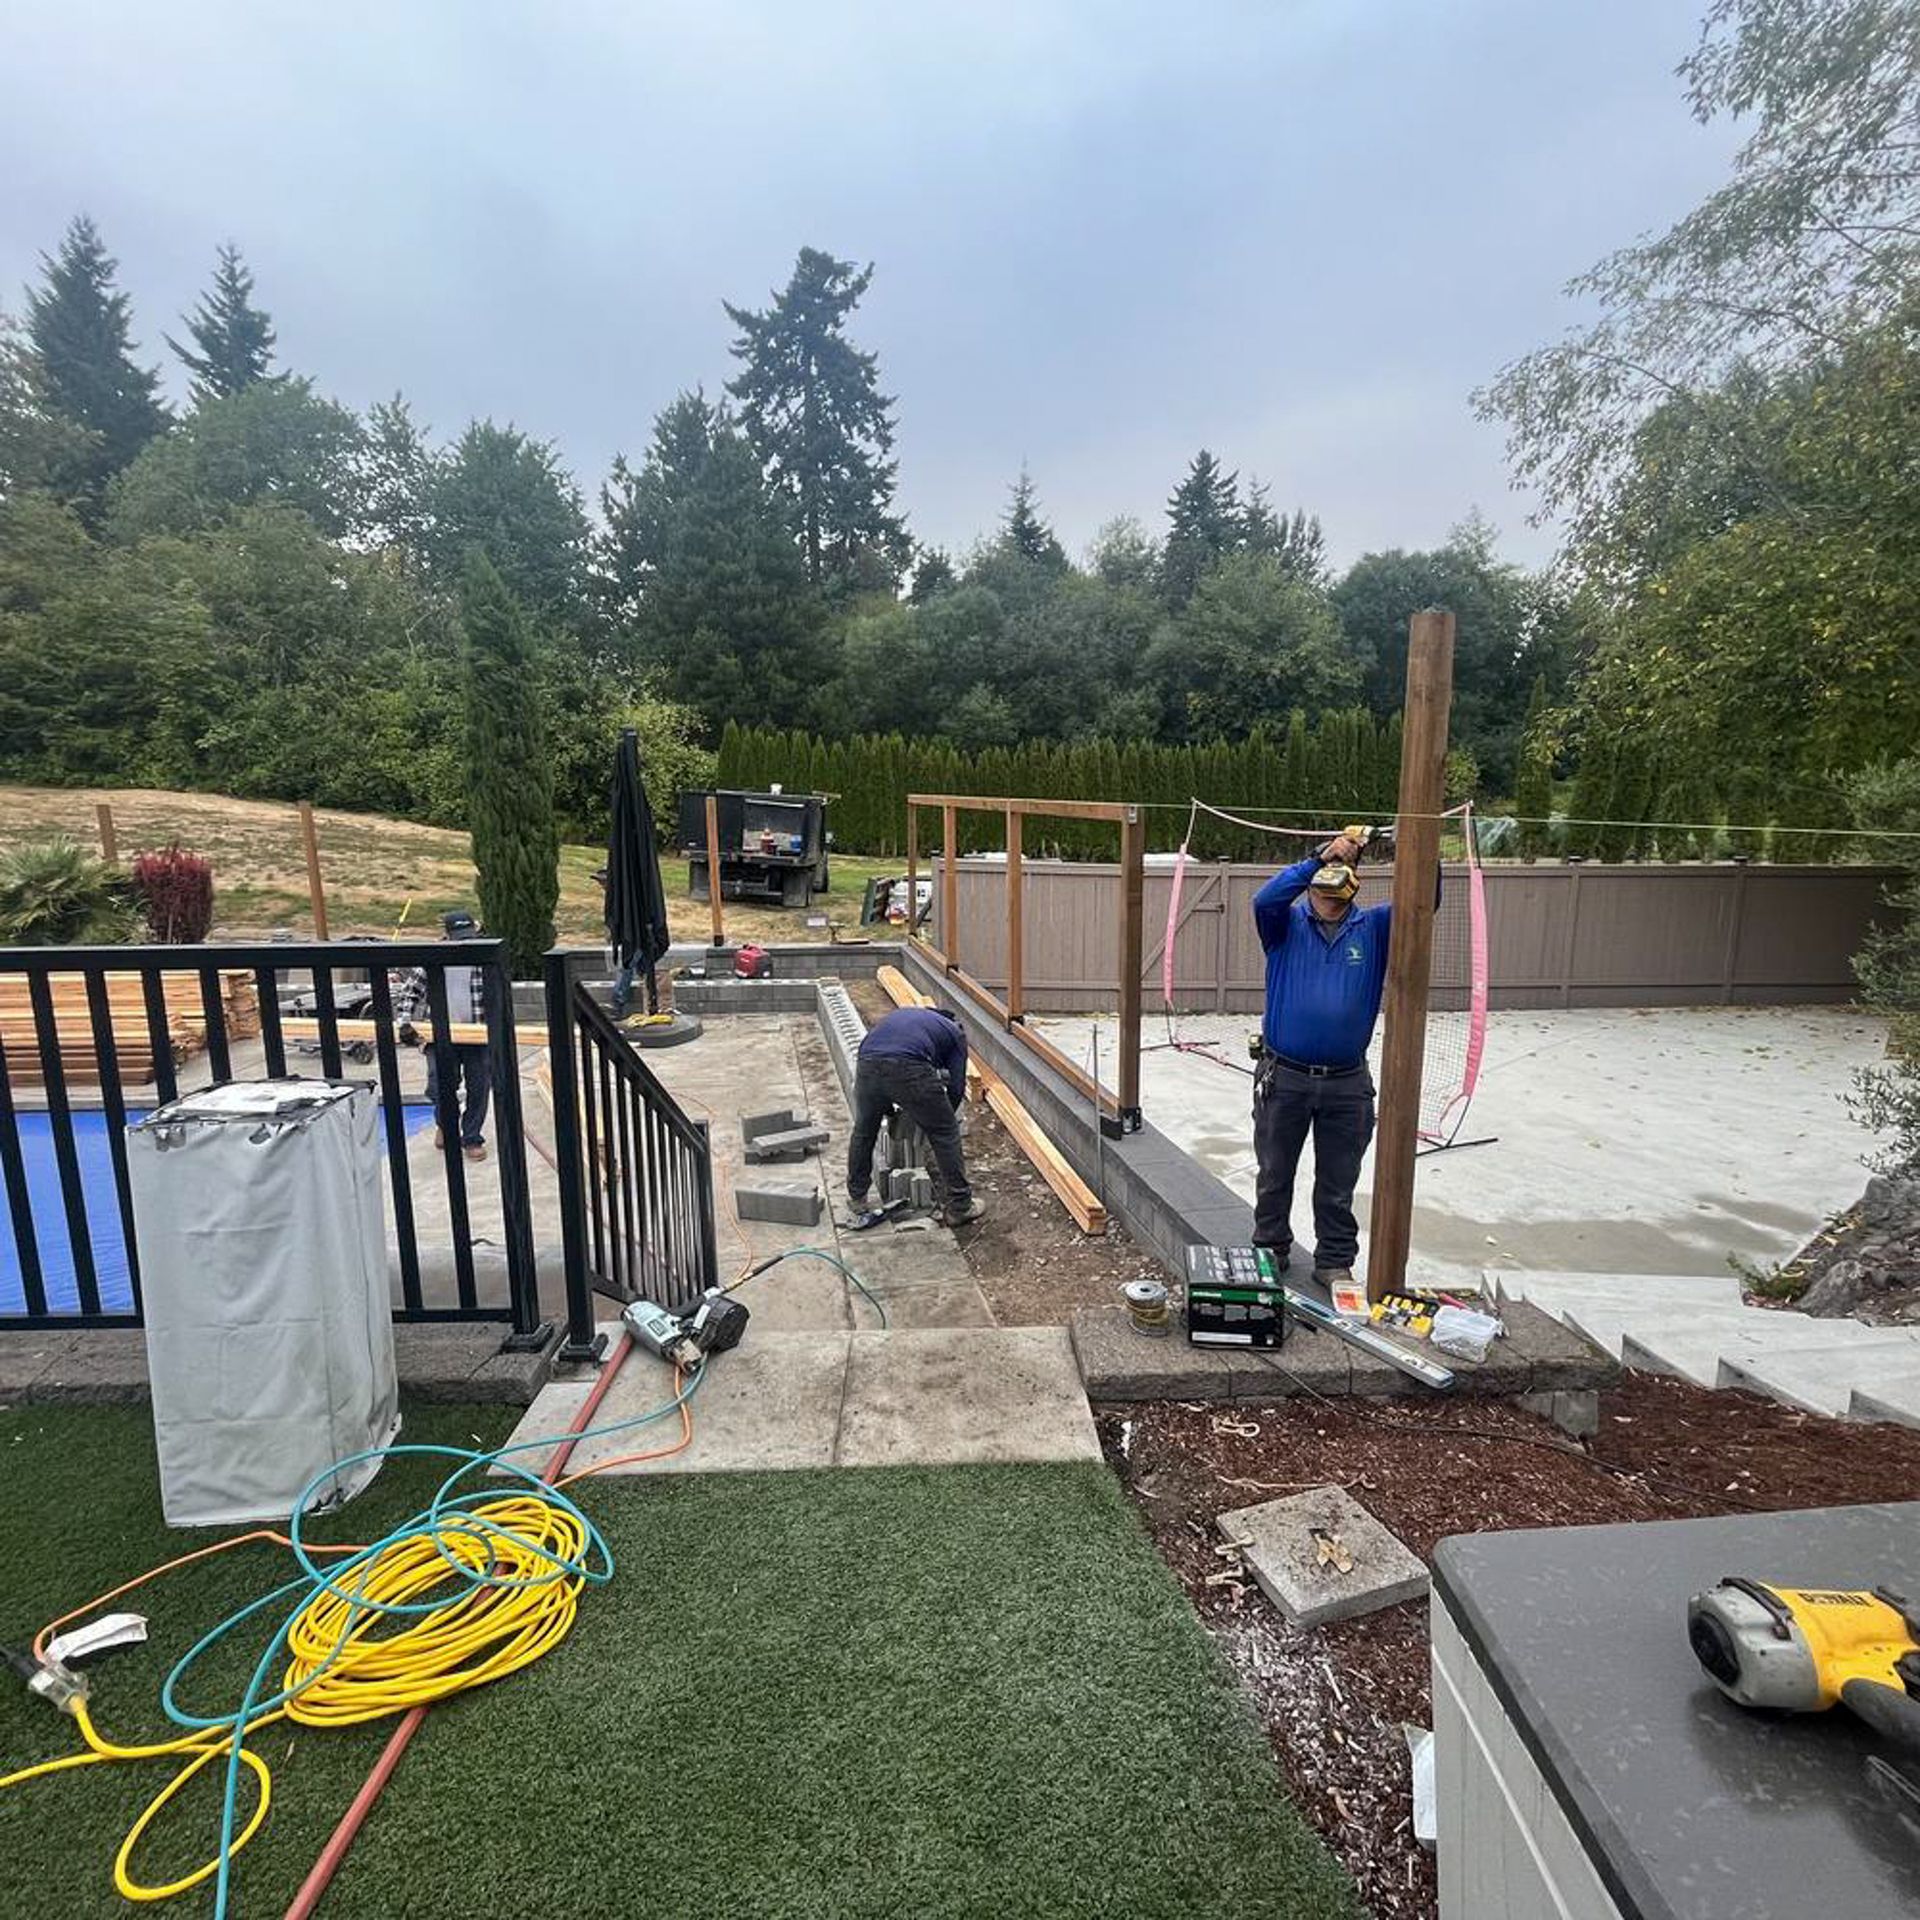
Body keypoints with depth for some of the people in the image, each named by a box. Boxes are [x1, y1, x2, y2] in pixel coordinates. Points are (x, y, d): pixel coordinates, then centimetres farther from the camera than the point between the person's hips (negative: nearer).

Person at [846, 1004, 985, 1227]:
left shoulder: (902, 1013, 40)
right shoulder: (955, 1033, 28)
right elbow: (956, 1086, 21)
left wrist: (887, 1107, 44)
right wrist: (941, 1118, 39)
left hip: (867, 1066, 4)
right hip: (910, 1069, -4)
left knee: (863, 1132, 28)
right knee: (945, 1135, 16)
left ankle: (858, 1197, 42)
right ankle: (959, 1207, 23)